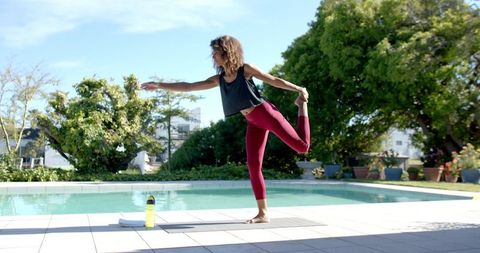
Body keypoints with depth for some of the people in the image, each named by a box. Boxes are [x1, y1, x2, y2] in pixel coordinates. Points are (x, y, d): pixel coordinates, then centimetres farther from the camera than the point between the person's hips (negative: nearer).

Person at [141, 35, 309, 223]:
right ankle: (263, 213, 1)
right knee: (253, 165, -4)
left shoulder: (245, 69, -3)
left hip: (266, 113, -5)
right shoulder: (218, 79, 10)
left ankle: (302, 105, 16)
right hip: (253, 123, 5)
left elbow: (273, 80, 0)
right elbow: (189, 87, 10)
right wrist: (158, 85, 8)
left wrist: (299, 89, -4)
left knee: (302, 146, -11)